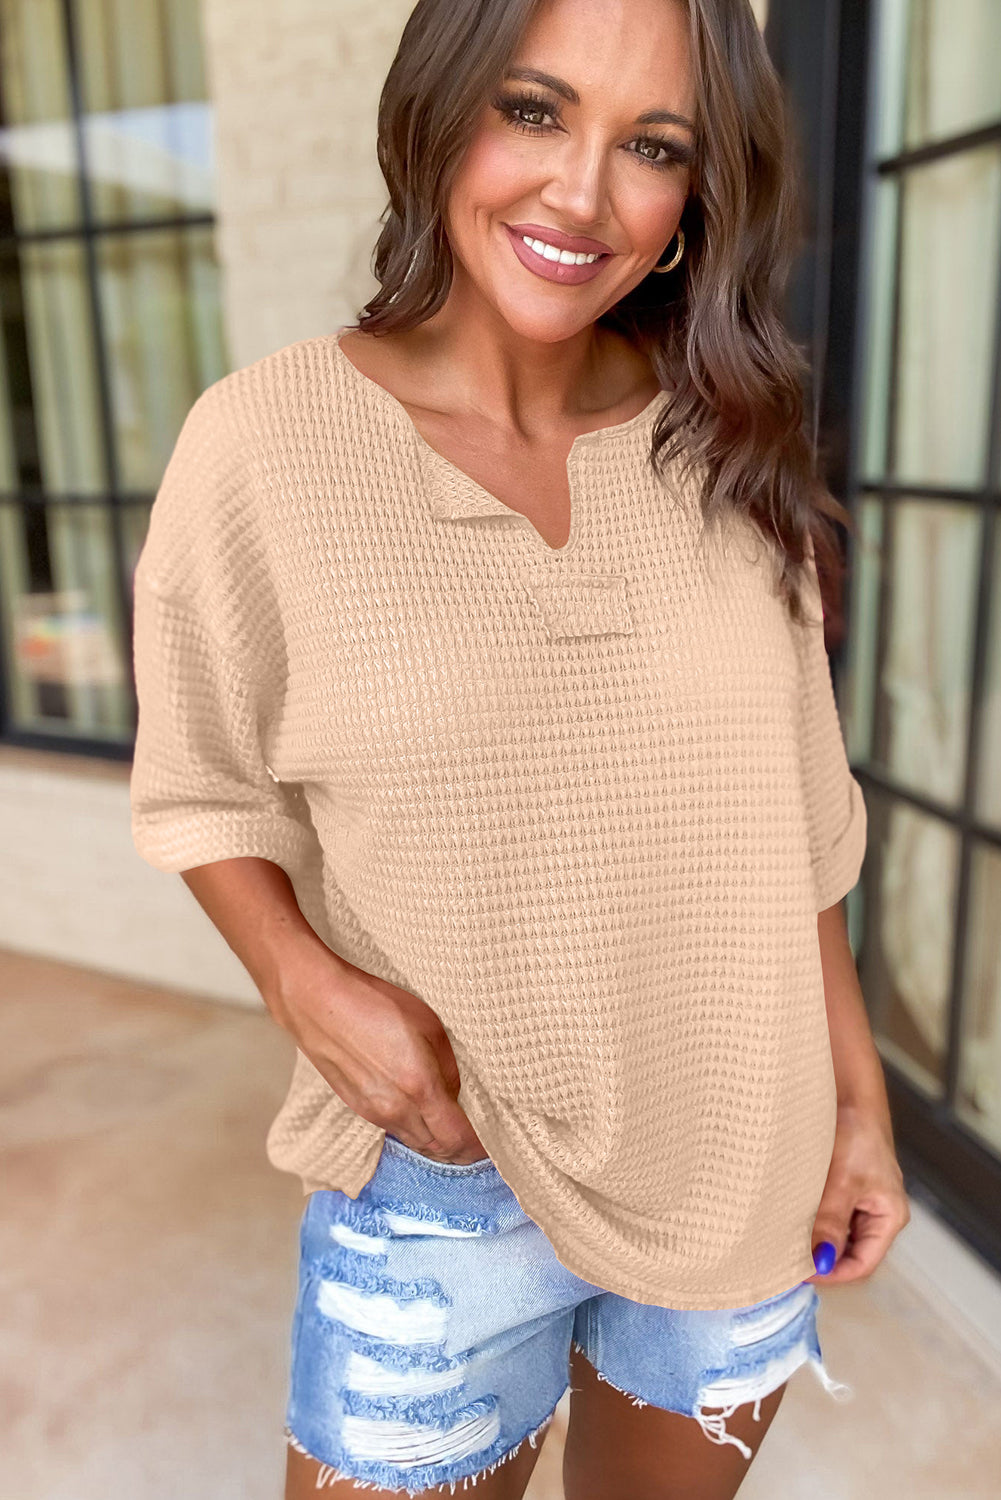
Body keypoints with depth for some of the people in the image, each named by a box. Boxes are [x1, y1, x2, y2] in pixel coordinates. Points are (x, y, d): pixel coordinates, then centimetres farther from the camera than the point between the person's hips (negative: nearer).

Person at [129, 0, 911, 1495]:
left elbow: (794, 816, 3)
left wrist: (858, 1097, 5)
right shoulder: (261, 441, -12)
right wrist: (307, 982, -19)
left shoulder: (732, 459, -3)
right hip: (441, 1174, -2)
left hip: (743, 1171, 4)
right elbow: (205, 789, -2)